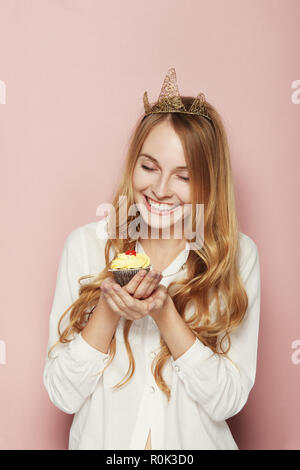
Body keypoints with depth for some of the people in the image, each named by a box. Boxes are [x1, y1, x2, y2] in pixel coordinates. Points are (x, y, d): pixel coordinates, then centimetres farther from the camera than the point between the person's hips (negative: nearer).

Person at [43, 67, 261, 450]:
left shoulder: (237, 255, -13)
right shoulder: (85, 245, -12)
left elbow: (228, 401, -14)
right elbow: (63, 395, -12)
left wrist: (165, 313, -26)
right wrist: (108, 311, -27)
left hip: (194, 442, 0)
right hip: (102, 440, 0)